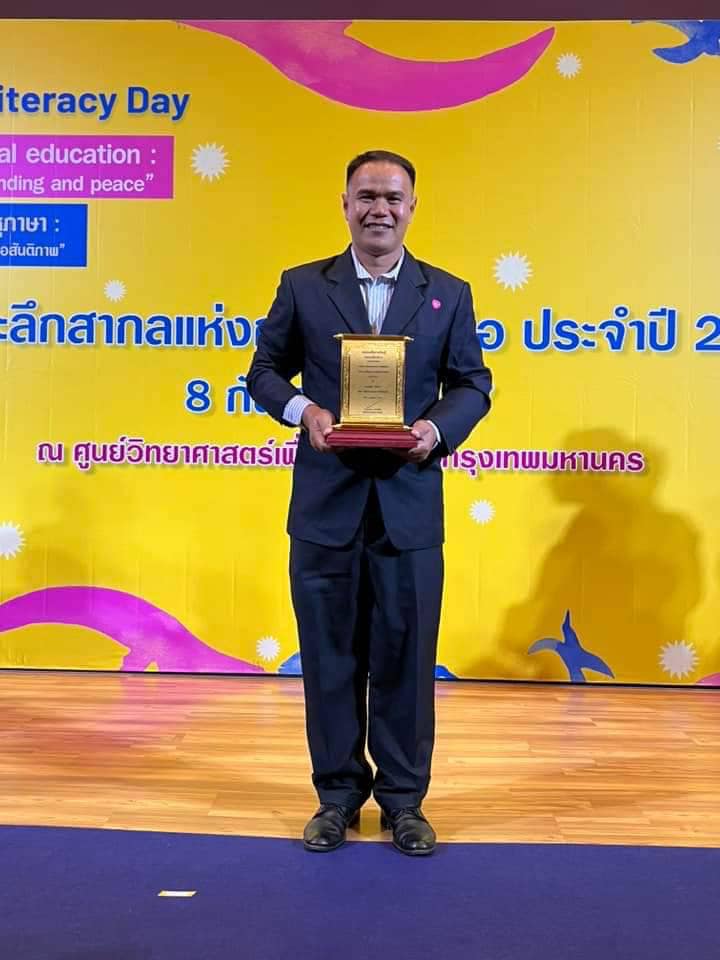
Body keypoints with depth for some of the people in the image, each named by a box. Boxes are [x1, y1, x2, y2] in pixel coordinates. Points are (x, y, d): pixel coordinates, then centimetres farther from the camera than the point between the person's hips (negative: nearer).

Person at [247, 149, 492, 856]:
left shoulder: (448, 293, 8)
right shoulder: (302, 286, 6)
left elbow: (472, 384, 8)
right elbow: (265, 370, 8)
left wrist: (437, 428, -12)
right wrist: (302, 410, -11)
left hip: (409, 502, 0)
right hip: (325, 502, 0)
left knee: (406, 656, 7)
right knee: (330, 655, 9)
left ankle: (404, 799, 24)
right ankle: (338, 795, 26)